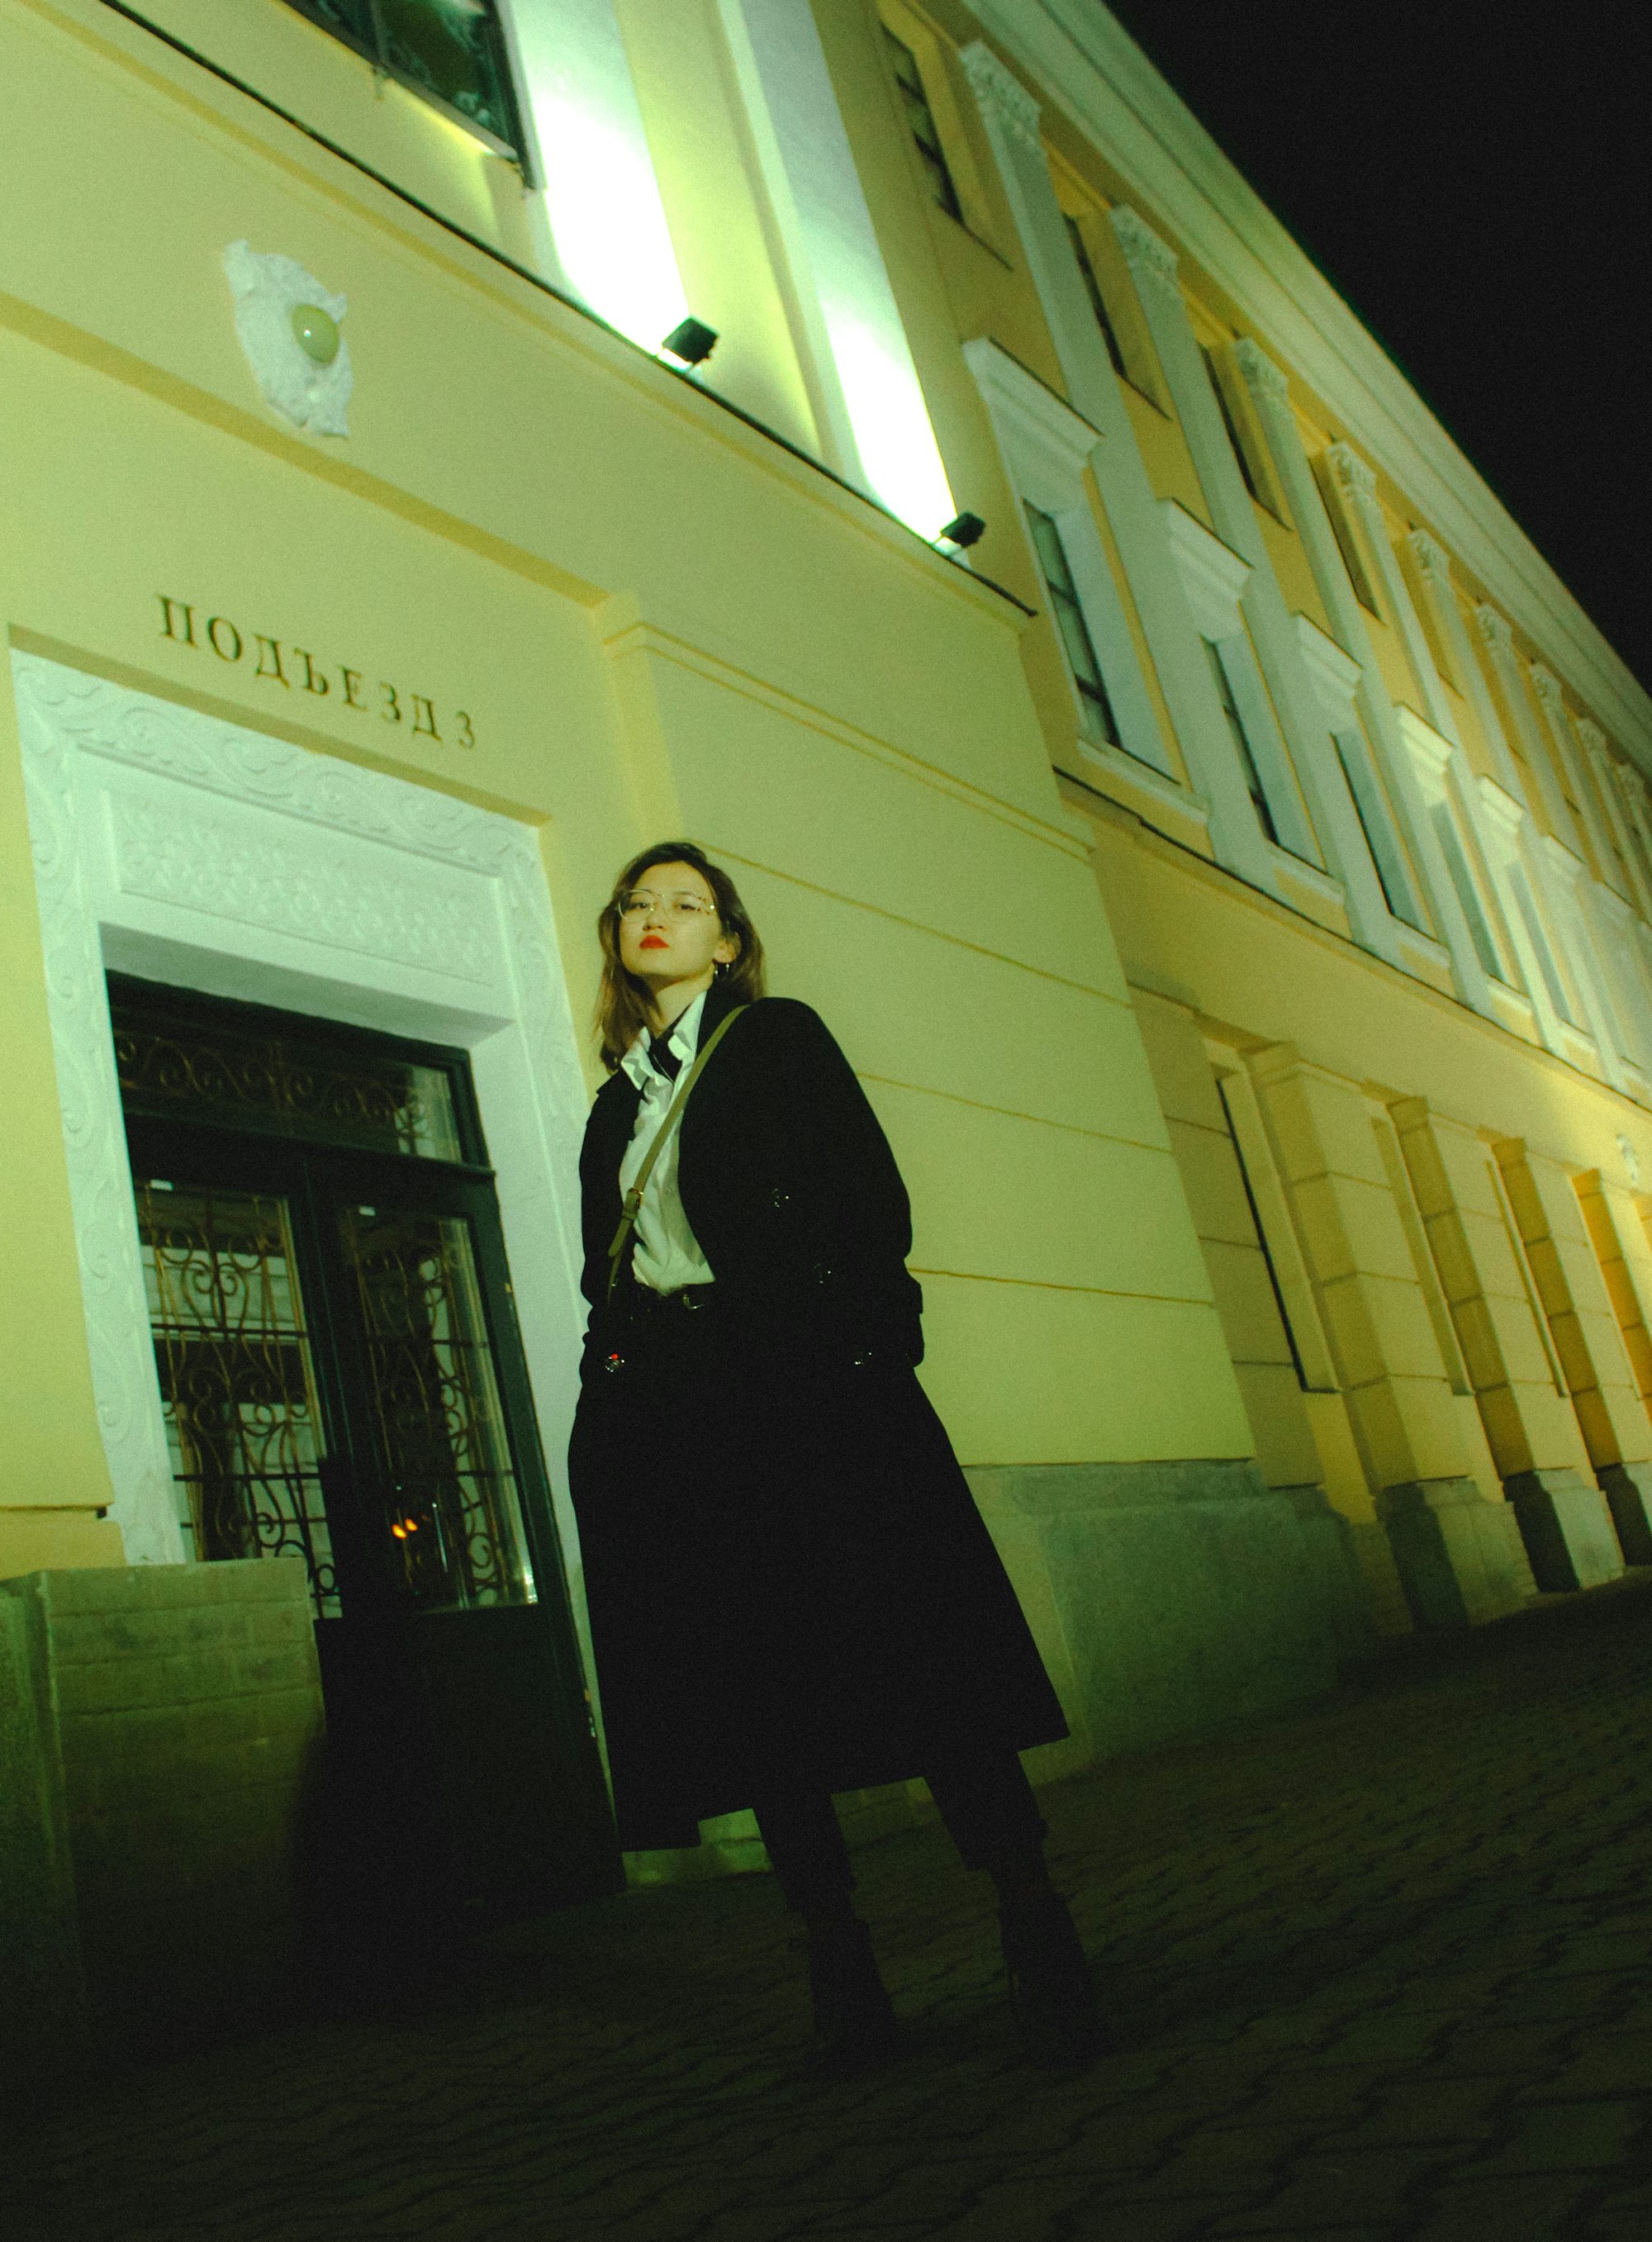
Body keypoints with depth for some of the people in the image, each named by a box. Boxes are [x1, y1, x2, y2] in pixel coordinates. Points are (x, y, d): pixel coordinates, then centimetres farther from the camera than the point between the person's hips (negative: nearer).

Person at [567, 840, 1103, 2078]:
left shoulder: (780, 1037, 9)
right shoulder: (617, 1104, 23)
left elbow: (874, 1206, -2)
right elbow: (609, 1280, 19)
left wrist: (855, 1343, -14)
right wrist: (616, 1385, 3)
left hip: (806, 1383, -5)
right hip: (671, 1418, 5)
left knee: (917, 1656, -10)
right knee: (757, 1688, 3)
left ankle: (1041, 1946, -4)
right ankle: (844, 1978, 11)